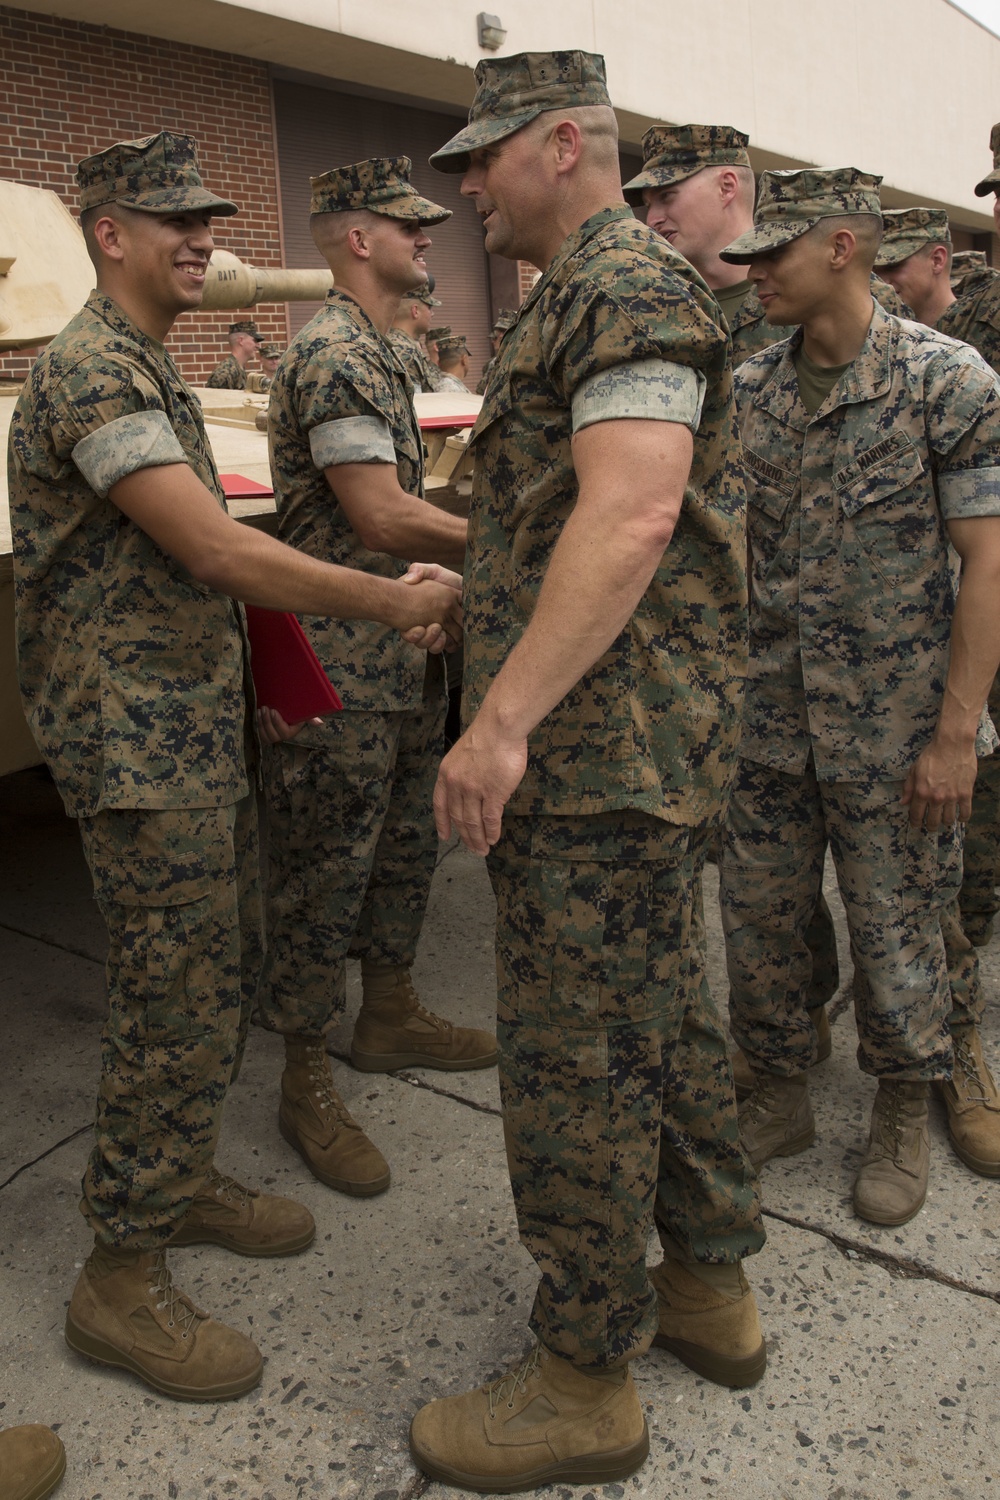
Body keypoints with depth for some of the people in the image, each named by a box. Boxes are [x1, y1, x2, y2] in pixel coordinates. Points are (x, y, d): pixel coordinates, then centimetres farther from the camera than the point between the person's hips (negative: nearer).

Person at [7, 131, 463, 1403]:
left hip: (202, 727, 10)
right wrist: (398, 602, -19)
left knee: (221, 974, 16)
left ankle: (179, 1178, 33)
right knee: (178, 999, -5)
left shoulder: (152, 368, 19)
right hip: (136, 742, -10)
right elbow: (216, 550, -24)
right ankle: (119, 1276, 11)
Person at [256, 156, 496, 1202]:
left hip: (405, 655, 10)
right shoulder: (333, 355, -15)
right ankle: (305, 1082, 13)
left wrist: (464, 555, 14)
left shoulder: (378, 353, 18)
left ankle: (391, 1017, 35)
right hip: (338, 671, -10)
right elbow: (380, 517, -22)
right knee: (324, 871, -1)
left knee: (403, 846, 18)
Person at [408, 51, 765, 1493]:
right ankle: (710, 1287, 35)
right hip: (644, 743, 11)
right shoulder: (597, 291, 22)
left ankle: (584, 1382, 17)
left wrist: (504, 718, -30)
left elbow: (632, 515, -26)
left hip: (598, 739, -11)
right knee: (666, 1013, 18)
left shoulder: (626, 284, -11)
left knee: (576, 1055, -1)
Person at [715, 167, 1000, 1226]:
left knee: (895, 928, 8)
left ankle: (903, 1118, 31)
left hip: (893, 723, -4)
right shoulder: (747, 390, 5)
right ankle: (779, 1096, 33)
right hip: (767, 716, 5)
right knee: (756, 915, 11)